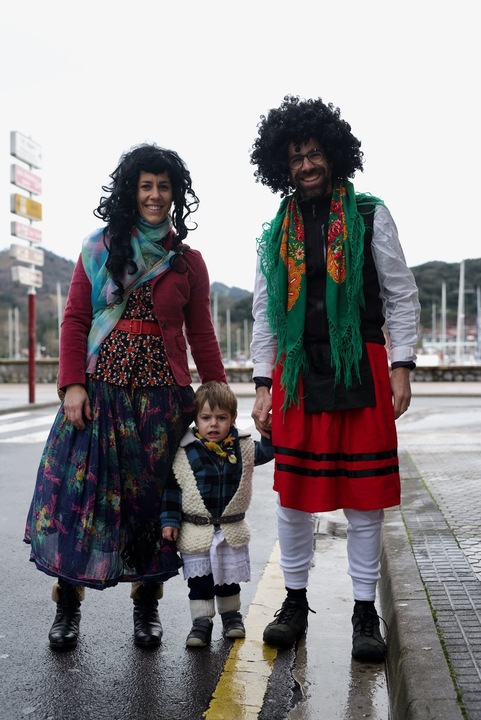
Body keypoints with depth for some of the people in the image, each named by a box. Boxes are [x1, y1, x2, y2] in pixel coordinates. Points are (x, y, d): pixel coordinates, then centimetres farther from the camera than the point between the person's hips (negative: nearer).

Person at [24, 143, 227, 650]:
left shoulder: (188, 261, 9)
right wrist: (73, 385, -8)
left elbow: (201, 337, 9)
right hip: (101, 387, 0)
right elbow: (75, 321, 4)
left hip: (163, 394, 1)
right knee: (83, 489, 0)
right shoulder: (99, 248, 7)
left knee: (152, 495, 5)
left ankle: (147, 607, 21)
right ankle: (67, 607, 17)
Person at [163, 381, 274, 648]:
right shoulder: (185, 451, -10)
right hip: (196, 531, -2)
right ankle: (201, 622, 18)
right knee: (199, 580, 4)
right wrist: (170, 520, -6)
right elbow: (173, 488, -5)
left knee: (230, 576, 16)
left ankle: (231, 615, 37)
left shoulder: (243, 447, -3)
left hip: (232, 529, 3)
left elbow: (266, 452, 2)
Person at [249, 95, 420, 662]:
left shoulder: (370, 216, 5)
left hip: (361, 370, -2)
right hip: (297, 372, 2)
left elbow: (402, 297, 3)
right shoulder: (276, 232, 11)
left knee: (363, 496, 3)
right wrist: (262, 386, 6)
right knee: (292, 493, 7)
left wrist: (401, 370, -5)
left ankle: (365, 610, 18)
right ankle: (295, 602, 24)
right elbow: (264, 314, 12)